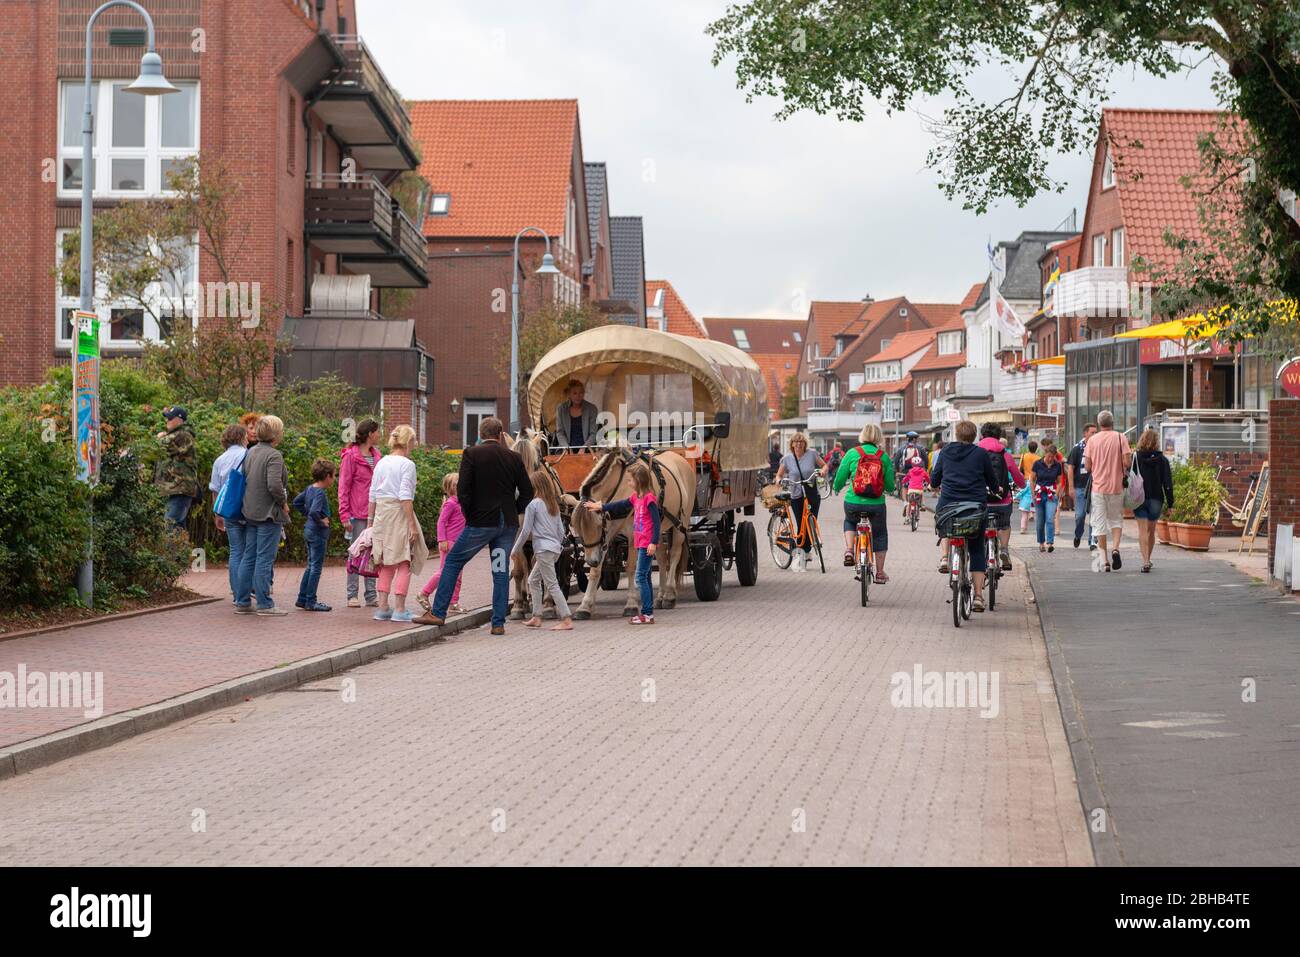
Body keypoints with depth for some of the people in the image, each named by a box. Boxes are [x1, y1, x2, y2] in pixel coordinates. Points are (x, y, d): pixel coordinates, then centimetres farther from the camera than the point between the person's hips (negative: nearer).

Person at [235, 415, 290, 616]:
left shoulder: (250, 453, 10)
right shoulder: (273, 456, -15)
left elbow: (243, 479, 14)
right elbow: (274, 485, -24)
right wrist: (283, 502, -8)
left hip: (250, 513, 8)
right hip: (269, 514, -8)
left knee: (249, 558, 12)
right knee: (265, 559, -5)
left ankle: (242, 601, 16)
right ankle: (264, 604, -3)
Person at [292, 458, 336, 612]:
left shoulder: (310, 489, 6)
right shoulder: (320, 493, -20)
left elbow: (297, 502, 18)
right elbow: (314, 511, -34)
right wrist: (321, 521, -17)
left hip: (309, 530, 9)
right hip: (318, 533, -9)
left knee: (311, 566, 17)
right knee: (316, 567, -1)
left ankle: (302, 599, 21)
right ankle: (310, 602, 3)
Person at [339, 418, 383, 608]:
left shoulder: (377, 455, 13)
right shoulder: (350, 456, -5)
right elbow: (344, 486, -7)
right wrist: (344, 515, -12)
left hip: (375, 512, 6)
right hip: (358, 513, -6)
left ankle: (372, 596, 10)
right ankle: (353, 595, 4)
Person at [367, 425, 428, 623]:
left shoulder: (381, 463, 10)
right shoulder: (407, 464, -9)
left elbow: (372, 496, 11)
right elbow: (405, 497, -15)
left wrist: (370, 521, 18)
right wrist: (412, 525, -15)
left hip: (381, 515, 6)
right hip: (399, 514, -6)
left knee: (386, 564, 12)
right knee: (404, 563, 1)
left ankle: (383, 608, 10)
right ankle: (399, 609, -2)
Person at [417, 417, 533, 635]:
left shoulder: (472, 454, -5)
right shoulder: (513, 458, 4)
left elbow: (463, 489, -11)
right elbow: (527, 491, 4)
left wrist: (469, 513, 2)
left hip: (481, 521, -3)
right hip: (508, 523, 3)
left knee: (453, 561, 8)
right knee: (501, 571, 8)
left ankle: (438, 613, 7)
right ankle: (498, 623, 7)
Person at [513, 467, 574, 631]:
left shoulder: (533, 504, -8)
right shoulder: (554, 505, 14)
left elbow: (526, 531, -8)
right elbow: (561, 531, 15)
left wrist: (515, 549, 1)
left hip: (543, 549, -8)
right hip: (556, 547, 8)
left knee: (552, 584, -8)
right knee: (533, 580, 19)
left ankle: (567, 620, -13)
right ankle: (536, 617, 18)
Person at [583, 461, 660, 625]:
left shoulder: (649, 498, -14)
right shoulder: (635, 497, 13)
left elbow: (656, 521, -17)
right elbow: (620, 505, 28)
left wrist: (653, 542, -23)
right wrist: (601, 507, 35)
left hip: (647, 545, -10)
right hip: (640, 543, 10)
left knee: (641, 576, -10)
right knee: (644, 577, 11)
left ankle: (647, 614, -9)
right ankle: (648, 613, 15)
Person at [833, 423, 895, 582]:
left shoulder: (852, 453, -3)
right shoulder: (884, 457, -1)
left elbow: (839, 479, 1)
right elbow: (890, 486, 3)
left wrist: (836, 488, 24)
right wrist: (887, 489, 27)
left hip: (853, 503, 0)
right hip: (876, 504, 0)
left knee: (850, 521, 33)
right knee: (880, 534, 22)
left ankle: (849, 550, 11)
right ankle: (880, 572, 25)